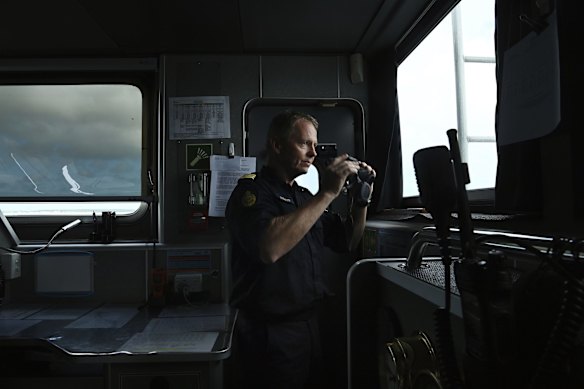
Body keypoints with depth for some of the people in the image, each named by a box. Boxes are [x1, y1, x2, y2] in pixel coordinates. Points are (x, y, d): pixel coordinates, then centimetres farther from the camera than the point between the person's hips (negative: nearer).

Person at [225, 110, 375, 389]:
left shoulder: (304, 196, 12)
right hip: (271, 332, -7)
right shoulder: (251, 190, -13)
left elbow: (346, 242, 15)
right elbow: (269, 248, -33)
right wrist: (327, 193, -28)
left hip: (309, 324, 8)